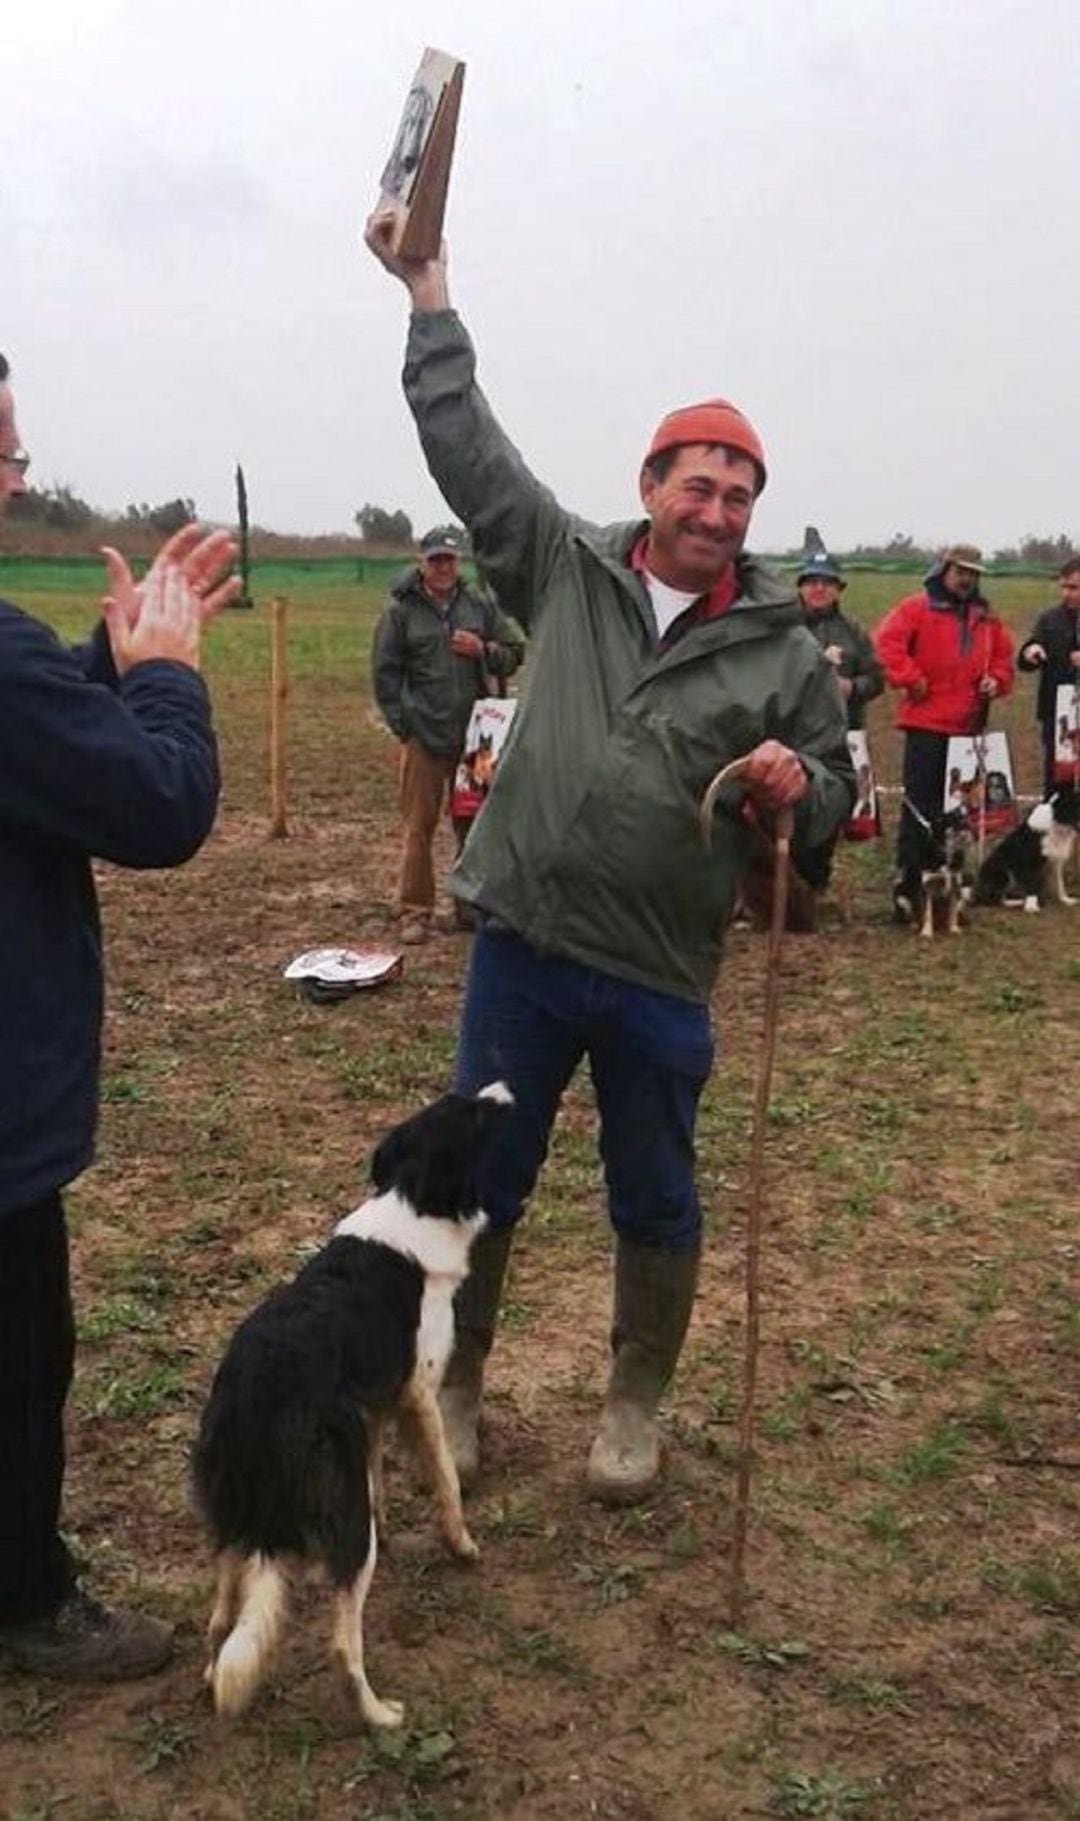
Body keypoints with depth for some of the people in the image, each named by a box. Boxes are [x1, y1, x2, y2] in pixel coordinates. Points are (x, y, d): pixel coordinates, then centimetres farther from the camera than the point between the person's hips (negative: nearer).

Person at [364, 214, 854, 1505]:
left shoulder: (782, 649, -1)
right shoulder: (565, 569, 1)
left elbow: (839, 791, 7)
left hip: (661, 977, 0)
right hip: (523, 949, 1)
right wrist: (428, 291, 3)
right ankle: (454, 1384, 36)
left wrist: (795, 787, -16)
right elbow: (465, 443, 3)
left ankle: (635, 1405, 37)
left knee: (655, 1205, 14)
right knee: (480, 1181, 13)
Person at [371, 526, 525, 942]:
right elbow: (384, 673, 2)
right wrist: (402, 724, -4)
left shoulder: (481, 604, 8)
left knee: (475, 822, 9)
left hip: (475, 734, 3)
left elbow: (514, 655, 12)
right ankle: (415, 912, 8)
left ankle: (471, 906, 21)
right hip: (423, 736, -3)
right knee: (418, 826, 0)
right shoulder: (400, 610, 1)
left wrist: (482, 650, -7)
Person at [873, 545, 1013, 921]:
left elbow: (1003, 654, 25)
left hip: (969, 725, 6)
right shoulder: (917, 607, -4)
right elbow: (887, 642, -16)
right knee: (919, 805, -8)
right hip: (926, 724, -6)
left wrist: (997, 679, 6)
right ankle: (906, 883, -6)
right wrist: (910, 680, -18)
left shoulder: (985, 617, 15)